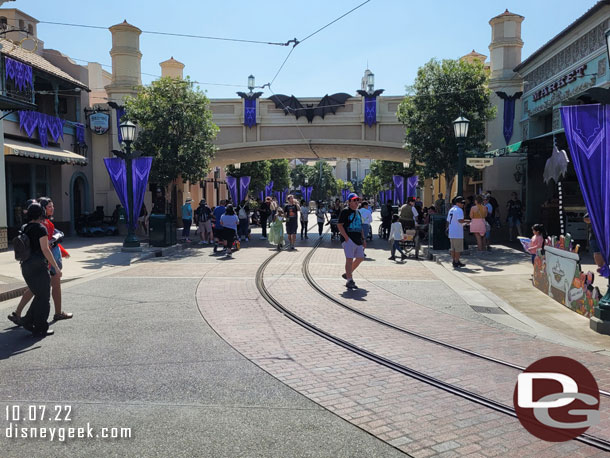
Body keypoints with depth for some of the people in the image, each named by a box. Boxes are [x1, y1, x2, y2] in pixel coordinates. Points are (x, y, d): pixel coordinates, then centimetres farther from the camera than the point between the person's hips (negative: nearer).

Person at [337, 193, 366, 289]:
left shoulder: (358, 212, 20)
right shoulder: (345, 212, -5)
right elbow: (339, 225, -11)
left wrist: (363, 239, 20)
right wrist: (346, 238, -17)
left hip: (358, 239, 8)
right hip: (349, 239, -8)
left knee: (360, 258, 10)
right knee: (349, 259, -9)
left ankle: (347, 274, 25)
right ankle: (349, 281, -5)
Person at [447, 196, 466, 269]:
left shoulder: (451, 210, 15)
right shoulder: (459, 210, -13)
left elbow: (448, 221, 19)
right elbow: (460, 220, -25)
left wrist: (448, 228, 30)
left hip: (451, 233, 9)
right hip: (457, 233, -9)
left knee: (453, 249, 14)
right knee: (458, 249, -1)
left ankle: (455, 262, 21)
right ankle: (456, 263, 1)